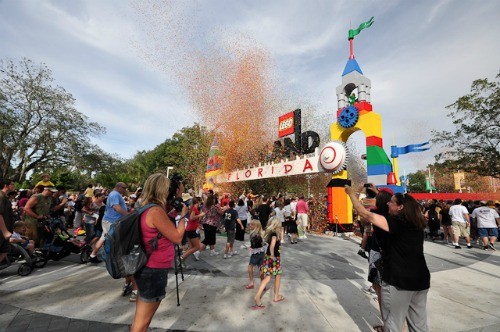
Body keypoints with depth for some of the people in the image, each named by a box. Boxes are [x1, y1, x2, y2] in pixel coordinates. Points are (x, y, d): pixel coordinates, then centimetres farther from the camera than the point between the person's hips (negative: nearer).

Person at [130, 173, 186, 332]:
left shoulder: (145, 209, 4)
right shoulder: (156, 211, -24)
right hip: (154, 271, -9)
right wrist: (183, 216, -6)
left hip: (147, 268, 9)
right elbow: (177, 238, -18)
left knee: (140, 318, 25)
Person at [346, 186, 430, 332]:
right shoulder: (416, 223, 5)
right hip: (420, 279, 8)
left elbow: (365, 214, -21)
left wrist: (351, 193, -12)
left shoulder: (395, 223, -19)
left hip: (398, 280, -8)